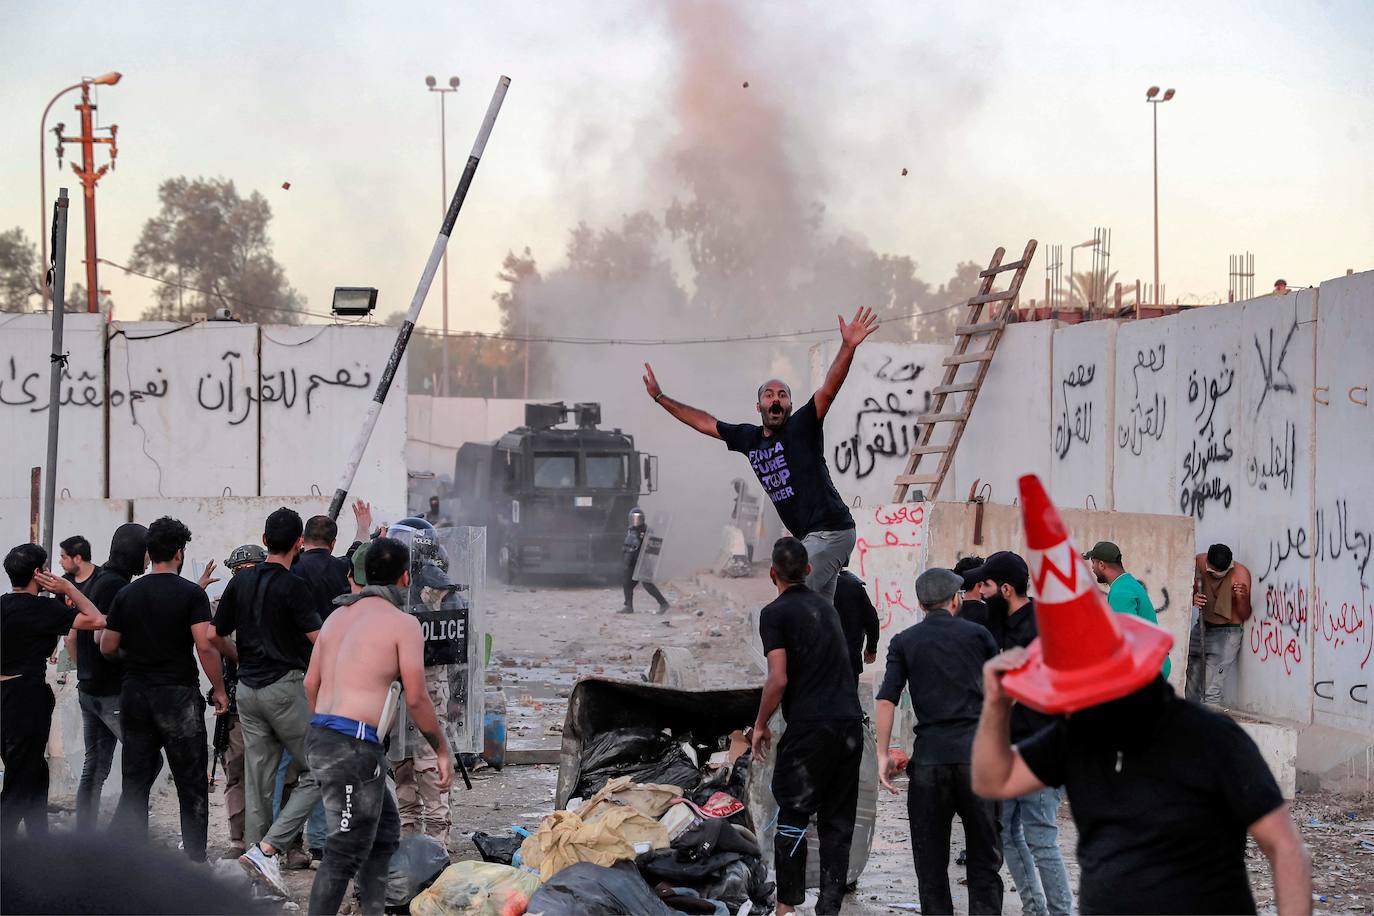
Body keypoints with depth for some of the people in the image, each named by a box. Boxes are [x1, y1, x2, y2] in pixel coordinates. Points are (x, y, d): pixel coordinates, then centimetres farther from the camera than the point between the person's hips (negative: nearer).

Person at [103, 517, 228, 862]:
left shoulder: (127, 594, 6)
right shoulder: (191, 594, -8)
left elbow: (108, 647, 9)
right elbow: (205, 645, -16)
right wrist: (219, 689, -6)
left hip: (134, 694, 4)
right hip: (178, 695, -4)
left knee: (135, 782, 8)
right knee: (192, 784, 5)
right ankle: (195, 861, 6)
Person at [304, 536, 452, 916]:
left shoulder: (338, 616, 15)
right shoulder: (403, 623, -6)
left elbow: (310, 683, 17)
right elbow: (416, 698, -9)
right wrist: (442, 750, 2)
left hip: (320, 738, 9)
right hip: (353, 745, -9)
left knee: (385, 829, 20)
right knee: (346, 851, -5)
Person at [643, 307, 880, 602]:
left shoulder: (802, 427, -6)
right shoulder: (749, 438, 14)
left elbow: (828, 389, -20)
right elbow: (704, 422, 25)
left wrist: (848, 347, -35)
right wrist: (660, 398, 29)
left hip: (830, 530, -8)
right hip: (807, 537, 8)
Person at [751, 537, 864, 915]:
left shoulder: (776, 613, -4)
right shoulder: (826, 607, 17)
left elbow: (779, 679, -11)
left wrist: (760, 725, 0)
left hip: (809, 727, -6)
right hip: (851, 723, 6)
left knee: (793, 818, 6)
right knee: (838, 822, 8)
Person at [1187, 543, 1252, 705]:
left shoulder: (1240, 574, -16)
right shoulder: (1199, 562, -5)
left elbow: (1244, 616, -11)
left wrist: (1242, 598, -31)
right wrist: (1193, 598, -16)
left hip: (1227, 633, -5)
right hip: (1202, 628, 5)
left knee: (1211, 692, -13)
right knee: (1191, 689, 9)